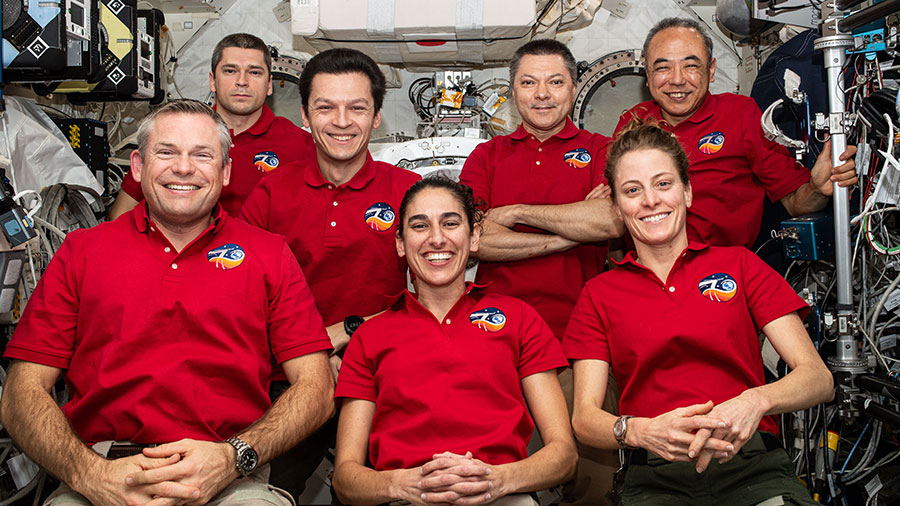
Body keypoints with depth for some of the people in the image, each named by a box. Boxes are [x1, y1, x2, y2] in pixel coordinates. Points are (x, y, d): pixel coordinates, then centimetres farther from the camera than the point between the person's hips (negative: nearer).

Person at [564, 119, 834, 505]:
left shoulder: (738, 264, 13)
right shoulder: (599, 294, 12)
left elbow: (819, 378, 4)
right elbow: (584, 418, 4)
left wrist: (755, 401, -17)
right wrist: (640, 431, -19)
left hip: (755, 470, 1)